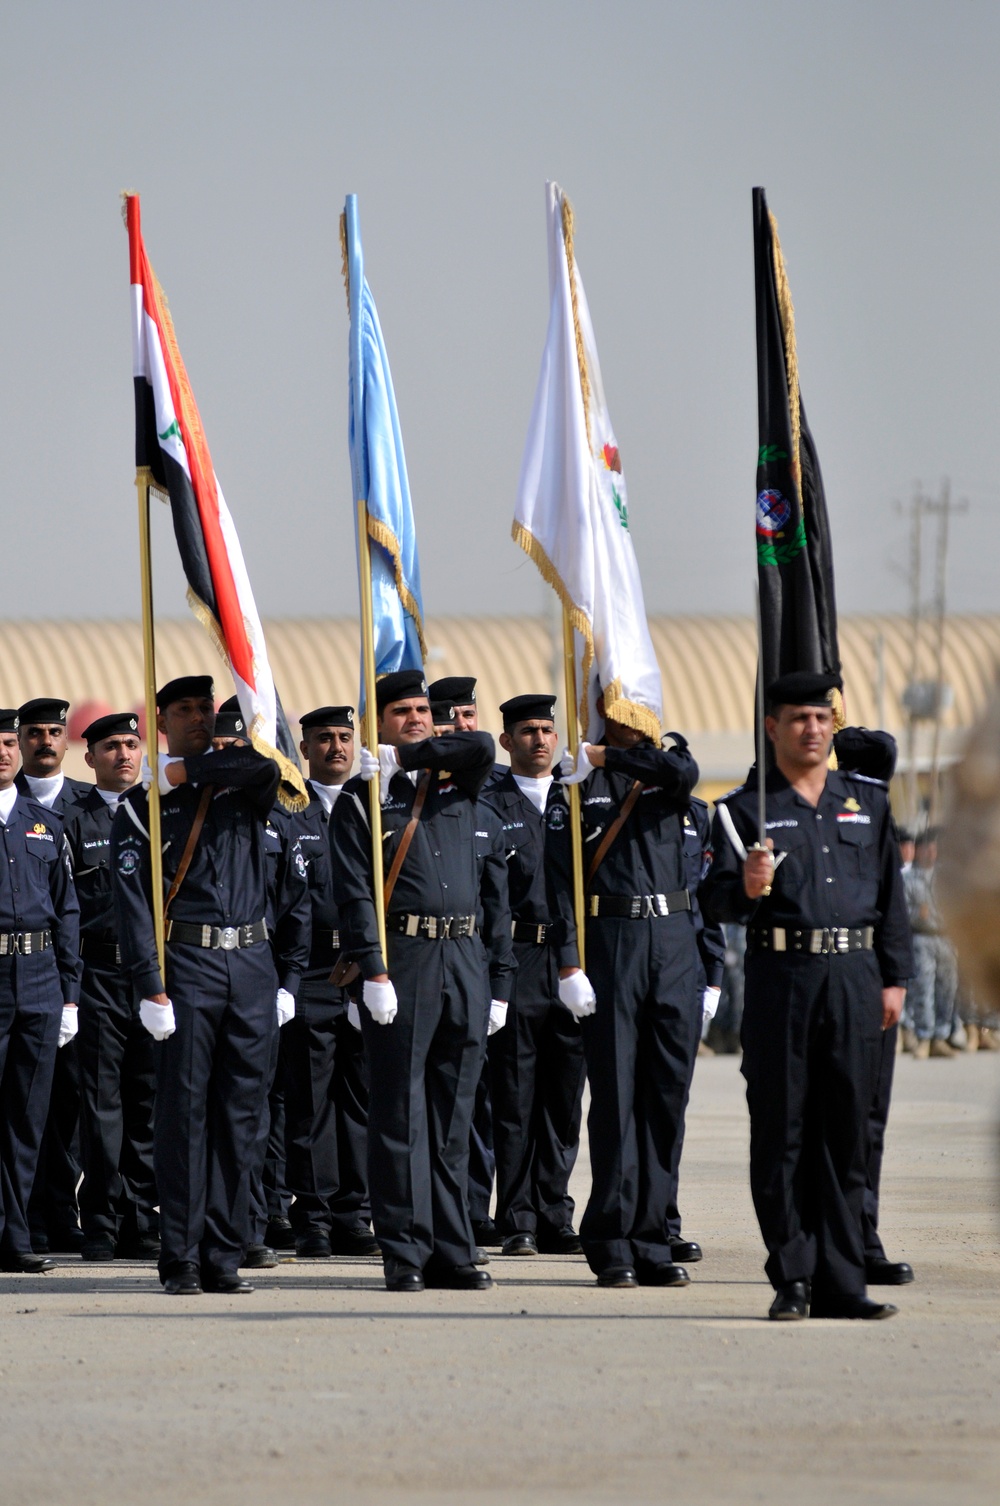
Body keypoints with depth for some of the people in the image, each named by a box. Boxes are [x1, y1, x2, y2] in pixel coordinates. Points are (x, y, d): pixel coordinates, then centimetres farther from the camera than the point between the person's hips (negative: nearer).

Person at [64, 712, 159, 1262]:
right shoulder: (73, 823, 6)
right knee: (102, 1099, -3)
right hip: (98, 971, -2)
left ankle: (141, 1222, 6)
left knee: (148, 1098, 2)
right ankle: (102, 1223, 0)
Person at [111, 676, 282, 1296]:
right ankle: (182, 1261, -3)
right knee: (185, 1111, -5)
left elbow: (268, 768, -13)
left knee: (240, 1111, 3)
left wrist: (186, 770, -6)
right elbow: (133, 897, -3)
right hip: (187, 965, -3)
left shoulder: (242, 785, 12)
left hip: (252, 964, 3)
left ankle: (224, 1256, 8)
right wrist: (150, 985, -13)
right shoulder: (142, 806, 4)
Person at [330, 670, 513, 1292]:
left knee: (453, 1113, 7)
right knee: (400, 1112, -3)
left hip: (465, 957, 4)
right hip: (401, 960, -4)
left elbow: (483, 746, -8)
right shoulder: (360, 800, 2)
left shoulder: (457, 781, 14)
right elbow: (354, 892, -5)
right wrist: (374, 972, -15)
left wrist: (405, 756, -6)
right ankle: (406, 1253, -3)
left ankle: (453, 1251, 10)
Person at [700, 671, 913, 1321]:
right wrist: (746, 888, -23)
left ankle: (841, 1284, 5)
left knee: (847, 1134, 3)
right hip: (781, 976, -2)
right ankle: (793, 1282, 4)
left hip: (855, 978, 2)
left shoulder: (869, 801, 14)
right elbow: (716, 898, -1)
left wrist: (894, 978, 9)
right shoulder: (745, 809, 5)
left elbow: (892, 895, 15)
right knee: (782, 1134, -1)